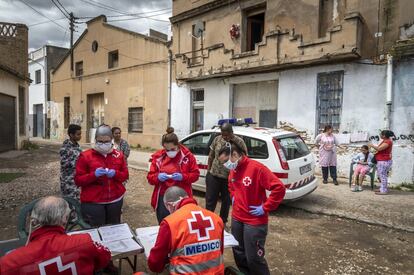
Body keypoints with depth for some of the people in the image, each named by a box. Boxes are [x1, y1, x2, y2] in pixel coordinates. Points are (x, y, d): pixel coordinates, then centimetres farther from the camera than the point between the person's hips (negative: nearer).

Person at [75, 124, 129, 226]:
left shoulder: (119, 155, 5)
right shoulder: (85, 156, -5)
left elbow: (125, 175, 9)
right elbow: (78, 180, -5)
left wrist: (115, 174, -13)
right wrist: (94, 175, -22)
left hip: (115, 200, 3)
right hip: (93, 203, -3)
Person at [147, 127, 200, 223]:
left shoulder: (187, 155, -4)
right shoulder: (158, 157, 2)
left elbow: (195, 174, 0)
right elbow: (150, 177, 6)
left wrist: (183, 177, -18)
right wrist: (158, 177, -17)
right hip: (163, 198, 2)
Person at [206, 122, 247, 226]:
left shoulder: (239, 142, -11)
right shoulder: (217, 139, -2)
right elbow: (211, 155, 9)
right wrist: (208, 169, 9)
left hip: (229, 177, -1)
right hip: (214, 175, 2)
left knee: (226, 201, 16)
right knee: (210, 200, 6)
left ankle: (223, 222, 34)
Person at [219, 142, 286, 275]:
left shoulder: (256, 168, -23)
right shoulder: (233, 170, 3)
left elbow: (279, 188, -26)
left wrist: (265, 208, -20)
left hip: (254, 222, -7)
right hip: (236, 219, 8)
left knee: (253, 258, 4)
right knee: (238, 253, 21)